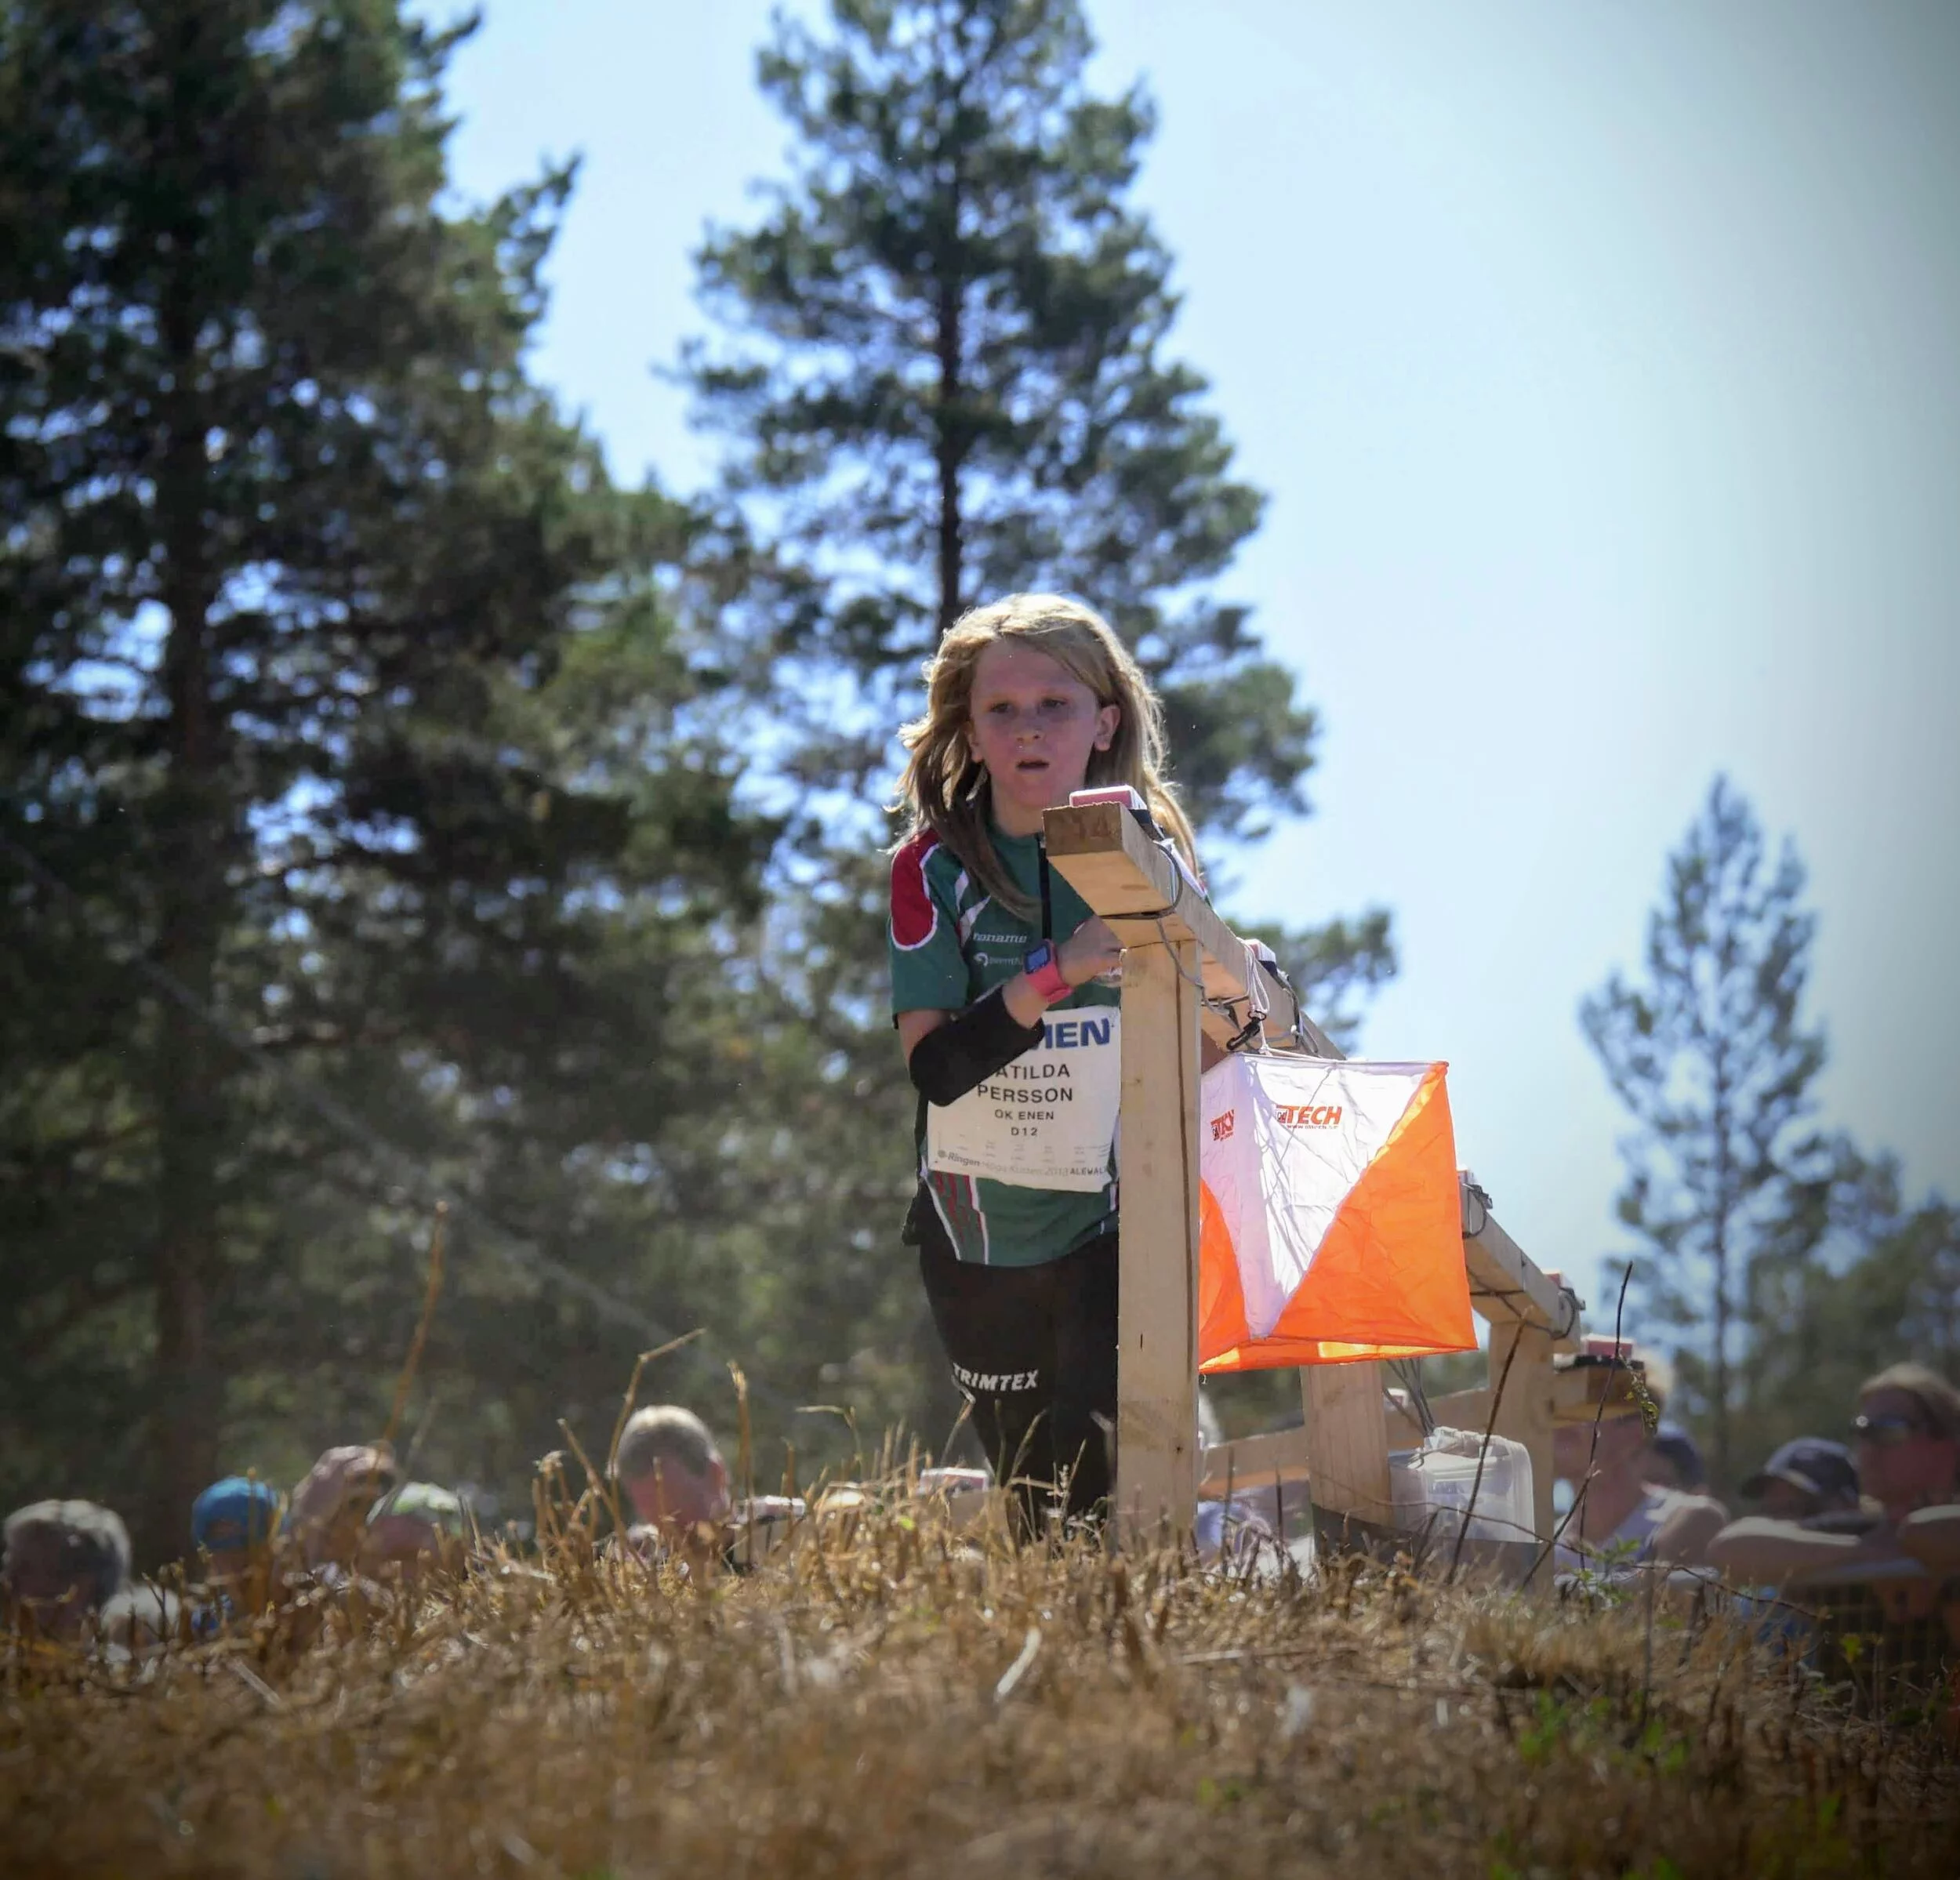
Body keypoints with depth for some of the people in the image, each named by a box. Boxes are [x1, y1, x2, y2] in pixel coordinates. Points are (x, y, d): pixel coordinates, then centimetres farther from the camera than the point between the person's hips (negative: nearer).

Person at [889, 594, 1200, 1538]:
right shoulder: (935, 867, -7)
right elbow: (935, 1065, -18)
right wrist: (1060, 971, -30)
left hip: (1116, 1221, -1)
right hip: (979, 1233, 1)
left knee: (1105, 1489, -17)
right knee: (1032, 1505, 13)